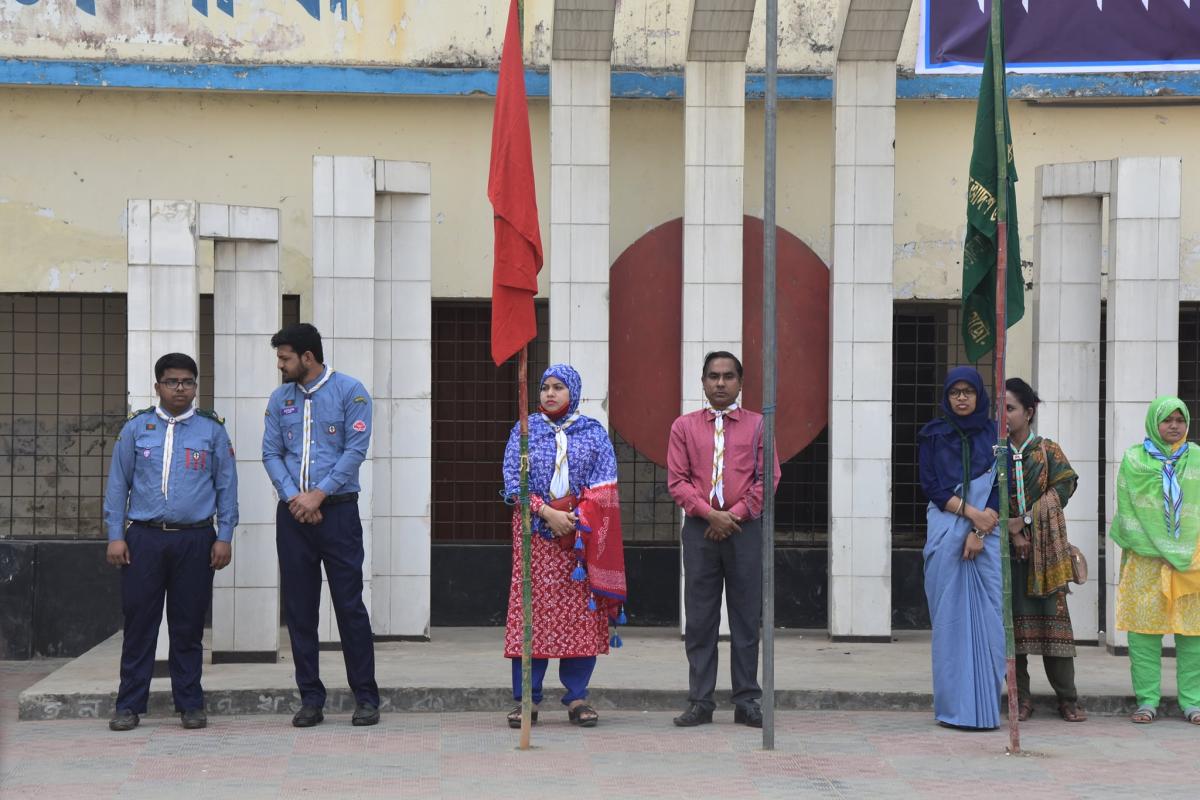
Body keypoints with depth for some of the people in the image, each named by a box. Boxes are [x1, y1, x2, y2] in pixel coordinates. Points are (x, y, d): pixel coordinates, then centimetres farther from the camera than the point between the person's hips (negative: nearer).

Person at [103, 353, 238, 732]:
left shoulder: (212, 430, 7)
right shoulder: (137, 427, 7)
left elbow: (226, 486, 8)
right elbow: (118, 483, 8)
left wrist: (224, 537, 2)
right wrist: (115, 536, 1)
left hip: (195, 539, 0)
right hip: (144, 537, 0)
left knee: (189, 625, 5)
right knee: (139, 621, 1)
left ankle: (190, 703, 13)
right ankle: (129, 704, 7)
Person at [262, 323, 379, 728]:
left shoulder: (349, 391, -2)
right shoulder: (280, 398, 11)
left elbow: (356, 450, -7)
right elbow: (271, 453, 7)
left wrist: (319, 494, -12)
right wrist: (293, 497, -8)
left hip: (337, 510, -4)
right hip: (293, 514, 4)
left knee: (349, 604, -4)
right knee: (299, 608, 5)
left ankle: (366, 698, 3)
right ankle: (310, 699, 11)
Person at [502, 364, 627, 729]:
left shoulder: (594, 432, 9)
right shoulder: (525, 431, 9)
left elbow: (605, 483, 1)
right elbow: (513, 481, 0)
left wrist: (578, 519, -13)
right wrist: (547, 513, -13)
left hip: (583, 531, 0)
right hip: (535, 531, 0)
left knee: (582, 612, -2)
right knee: (531, 609, -4)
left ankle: (577, 698, 5)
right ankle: (526, 699, 0)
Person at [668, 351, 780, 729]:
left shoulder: (758, 425, 8)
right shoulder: (684, 427, 9)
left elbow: (768, 477, 2)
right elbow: (677, 481, 3)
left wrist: (736, 514, -8)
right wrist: (709, 513, -10)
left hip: (745, 528, -1)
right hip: (699, 528, 1)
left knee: (747, 618, 2)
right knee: (699, 619, 1)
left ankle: (747, 702, 7)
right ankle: (700, 702, 7)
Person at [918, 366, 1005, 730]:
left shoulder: (994, 435, 8)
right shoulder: (933, 435, 6)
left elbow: (998, 488, 2)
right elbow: (932, 486, -1)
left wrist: (978, 532, -9)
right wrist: (973, 513, -11)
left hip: (986, 536, 1)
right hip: (945, 535, -1)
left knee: (988, 617, -5)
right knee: (950, 618, -2)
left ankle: (986, 706, -2)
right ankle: (953, 707, 0)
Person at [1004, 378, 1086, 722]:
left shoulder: (1048, 450, 5)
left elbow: (1062, 488, -6)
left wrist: (1025, 520, -13)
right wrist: (1010, 531, -12)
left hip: (1045, 548, -1)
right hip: (1007, 548, 1)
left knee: (1053, 617, -2)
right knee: (1014, 620, 0)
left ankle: (1067, 698, 4)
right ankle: (1021, 697, 6)